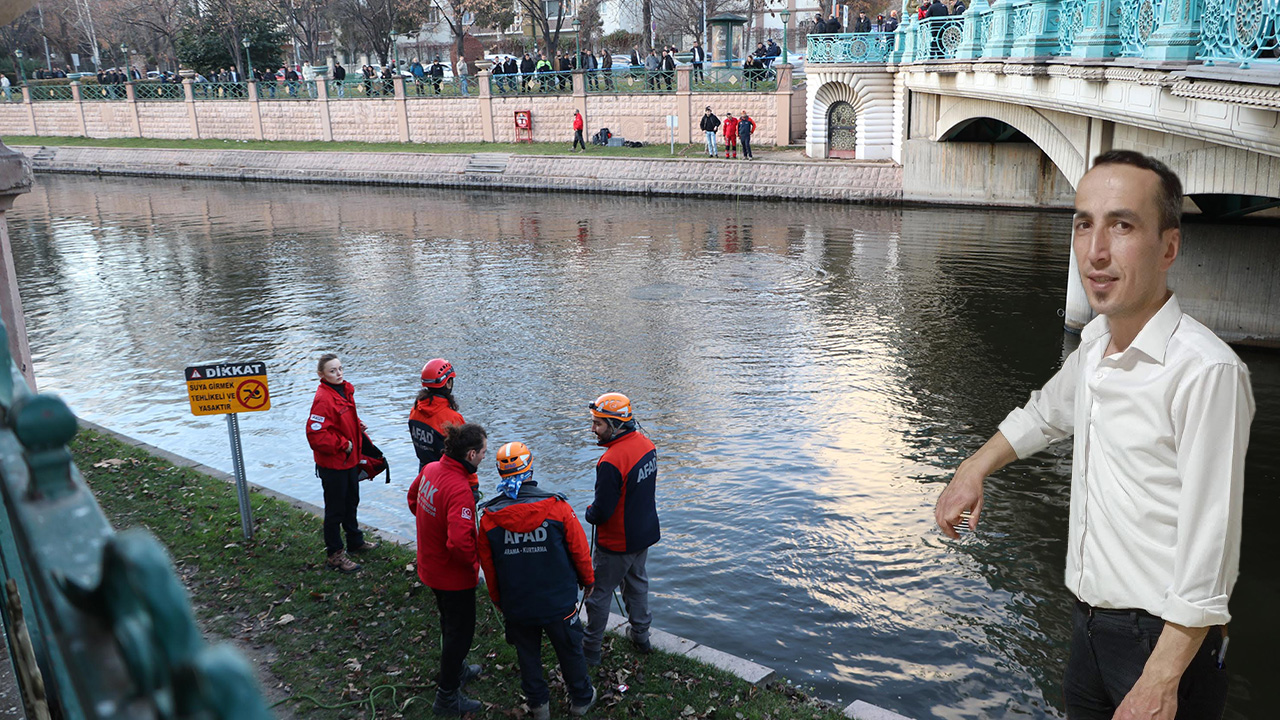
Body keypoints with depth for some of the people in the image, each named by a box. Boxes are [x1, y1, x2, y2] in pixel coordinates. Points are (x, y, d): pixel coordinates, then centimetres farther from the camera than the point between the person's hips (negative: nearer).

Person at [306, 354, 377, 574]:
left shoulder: (345, 390, 4)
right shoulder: (323, 399, -25)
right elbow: (316, 434, -29)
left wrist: (358, 425, 5)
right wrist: (343, 445, -21)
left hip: (349, 459, 9)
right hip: (332, 464, -9)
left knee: (351, 501, 24)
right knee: (335, 509, 3)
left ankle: (355, 541, 42)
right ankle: (334, 555, 15)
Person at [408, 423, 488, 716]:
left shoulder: (430, 469, -7)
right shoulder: (460, 490, -34)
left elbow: (413, 499, 13)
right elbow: (461, 543, -39)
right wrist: (477, 560, -20)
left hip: (430, 566, 9)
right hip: (454, 574, -8)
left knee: (450, 622, 29)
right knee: (461, 631, 11)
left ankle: (456, 669, 50)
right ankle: (447, 697, 24)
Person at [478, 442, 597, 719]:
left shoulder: (489, 517, -14)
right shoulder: (557, 507, -19)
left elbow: (488, 566, -1)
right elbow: (579, 550, -9)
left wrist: (497, 600, 16)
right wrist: (588, 580, 11)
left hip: (516, 605, 1)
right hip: (559, 602, -1)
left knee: (528, 655, 21)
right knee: (569, 651, 20)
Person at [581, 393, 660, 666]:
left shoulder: (611, 462, -32)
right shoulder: (646, 444, -5)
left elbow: (602, 512, -26)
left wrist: (589, 512, -2)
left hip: (617, 543, -8)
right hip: (645, 532, 8)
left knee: (599, 593, 9)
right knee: (636, 582, 26)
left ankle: (591, 648, 21)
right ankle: (640, 635, 39)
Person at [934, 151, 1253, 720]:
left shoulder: (1207, 371, -23)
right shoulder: (1096, 342, 2)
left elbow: (1210, 549, -23)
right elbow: (1046, 413, 24)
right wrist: (974, 470, 21)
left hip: (1164, 639, -7)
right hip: (1090, 625, 7)